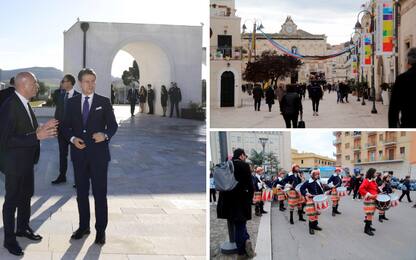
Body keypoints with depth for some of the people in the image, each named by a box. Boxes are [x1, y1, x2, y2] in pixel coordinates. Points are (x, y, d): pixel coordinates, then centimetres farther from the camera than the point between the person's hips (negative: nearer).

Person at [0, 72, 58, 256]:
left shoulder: (24, 103, 4)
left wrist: (42, 128, -3)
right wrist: (37, 135, -33)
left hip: (27, 161, 9)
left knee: (26, 195, 22)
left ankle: (23, 227, 41)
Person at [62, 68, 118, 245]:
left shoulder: (104, 102, 0)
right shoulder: (72, 103, 6)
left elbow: (113, 124, 0)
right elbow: (66, 126, 9)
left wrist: (106, 135, -21)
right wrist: (72, 138, -10)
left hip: (98, 153, -3)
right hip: (79, 154, 3)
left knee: (100, 193, 1)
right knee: (81, 192, 12)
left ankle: (101, 229, 11)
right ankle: (83, 226, 26)